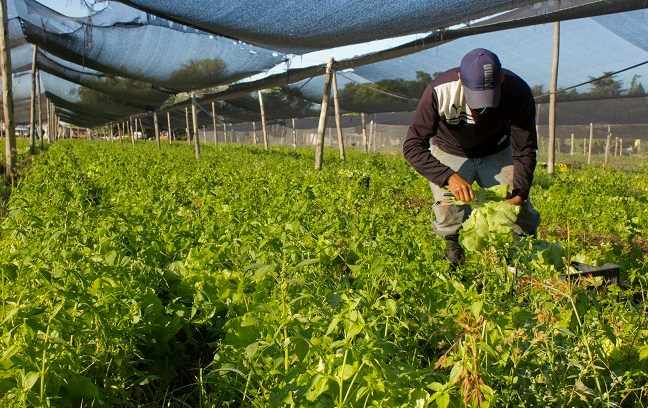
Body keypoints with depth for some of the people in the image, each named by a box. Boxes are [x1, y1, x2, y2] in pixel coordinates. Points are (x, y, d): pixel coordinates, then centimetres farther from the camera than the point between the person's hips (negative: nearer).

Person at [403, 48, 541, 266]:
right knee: (449, 214, -23)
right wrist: (448, 176, -49)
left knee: (519, 208, -9)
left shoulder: (518, 92, -30)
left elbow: (525, 150, -19)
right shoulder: (440, 91, -36)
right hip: (450, 153, -1)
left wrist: (520, 191, -35)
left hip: (497, 153, 2)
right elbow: (413, 146, -35)